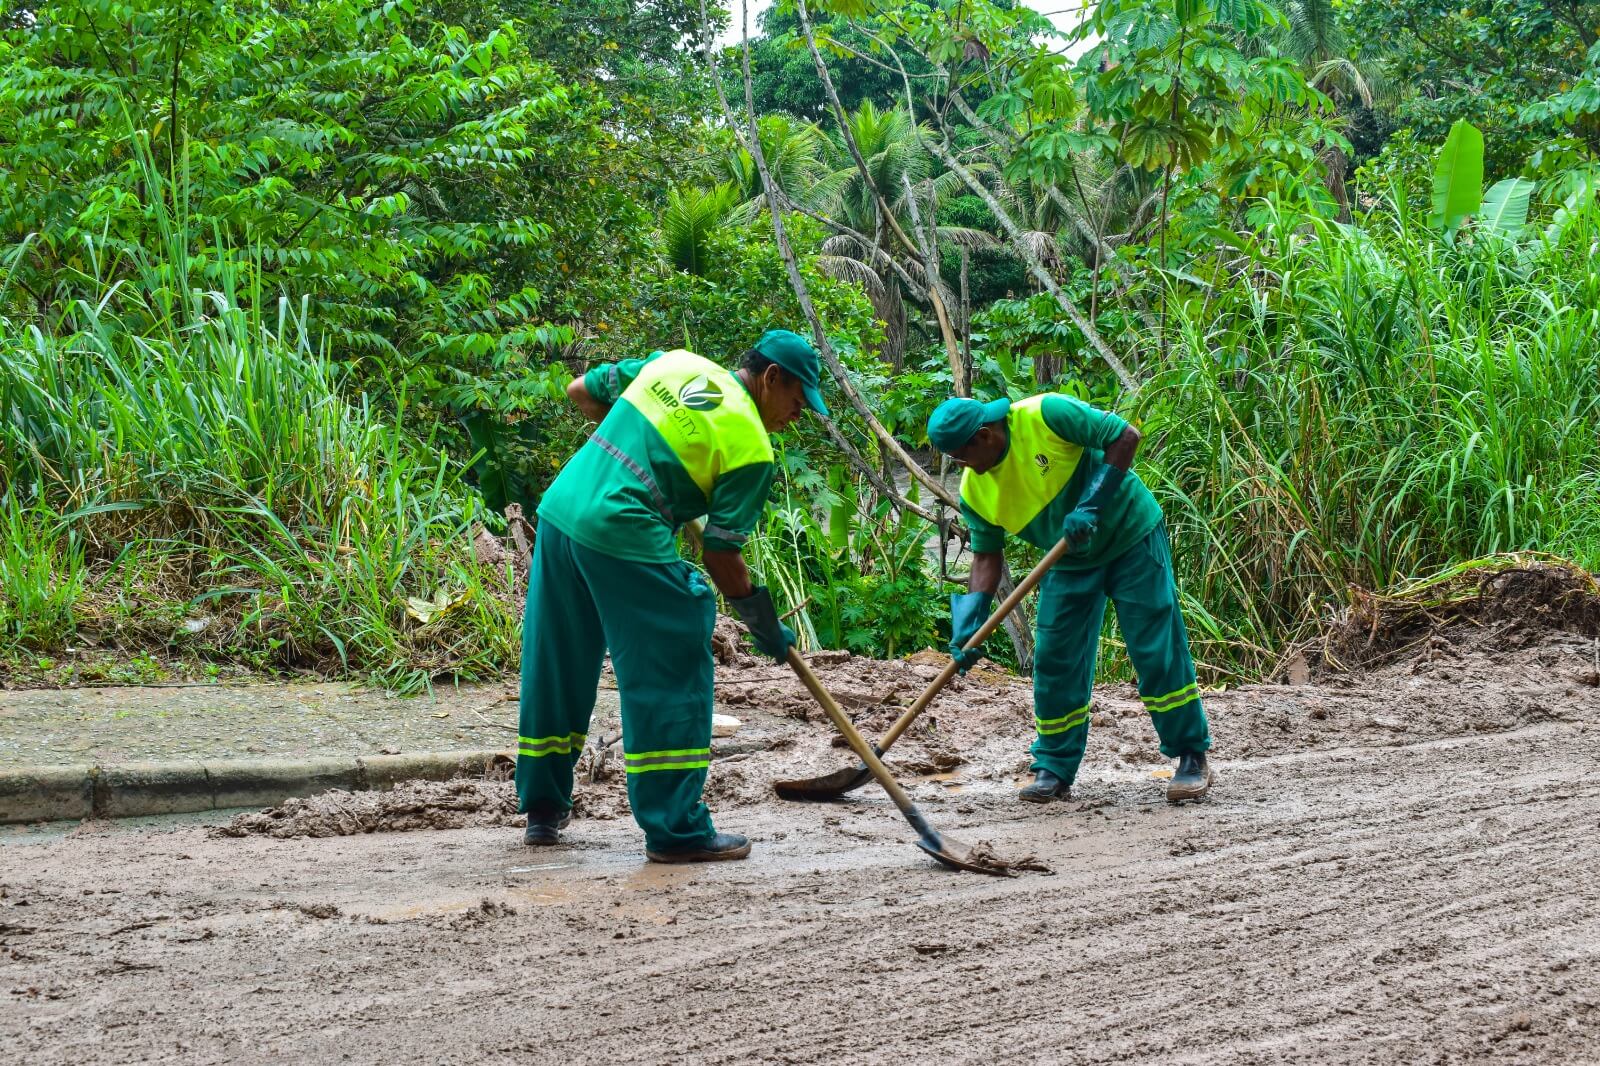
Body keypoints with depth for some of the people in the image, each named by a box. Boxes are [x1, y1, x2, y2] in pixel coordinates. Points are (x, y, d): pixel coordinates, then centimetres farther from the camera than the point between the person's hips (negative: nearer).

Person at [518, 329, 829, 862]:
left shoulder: (672, 363, 15)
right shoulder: (752, 449, -3)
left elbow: (581, 392, 23)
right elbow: (721, 556, -3)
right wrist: (766, 626, 10)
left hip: (558, 512, 8)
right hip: (623, 539, -8)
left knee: (555, 666, 18)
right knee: (672, 673, 2)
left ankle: (543, 809, 31)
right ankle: (675, 828, 3)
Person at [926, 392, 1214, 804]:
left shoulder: (1046, 415, -25)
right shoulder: (975, 490, -8)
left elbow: (1125, 436, -23)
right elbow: (987, 556, -3)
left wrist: (1092, 505, -28)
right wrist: (968, 627, -13)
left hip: (1130, 535, -5)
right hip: (1068, 562, 6)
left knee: (1157, 651, -6)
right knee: (1055, 662, 1)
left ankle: (1192, 757, 6)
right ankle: (1054, 770, 13)